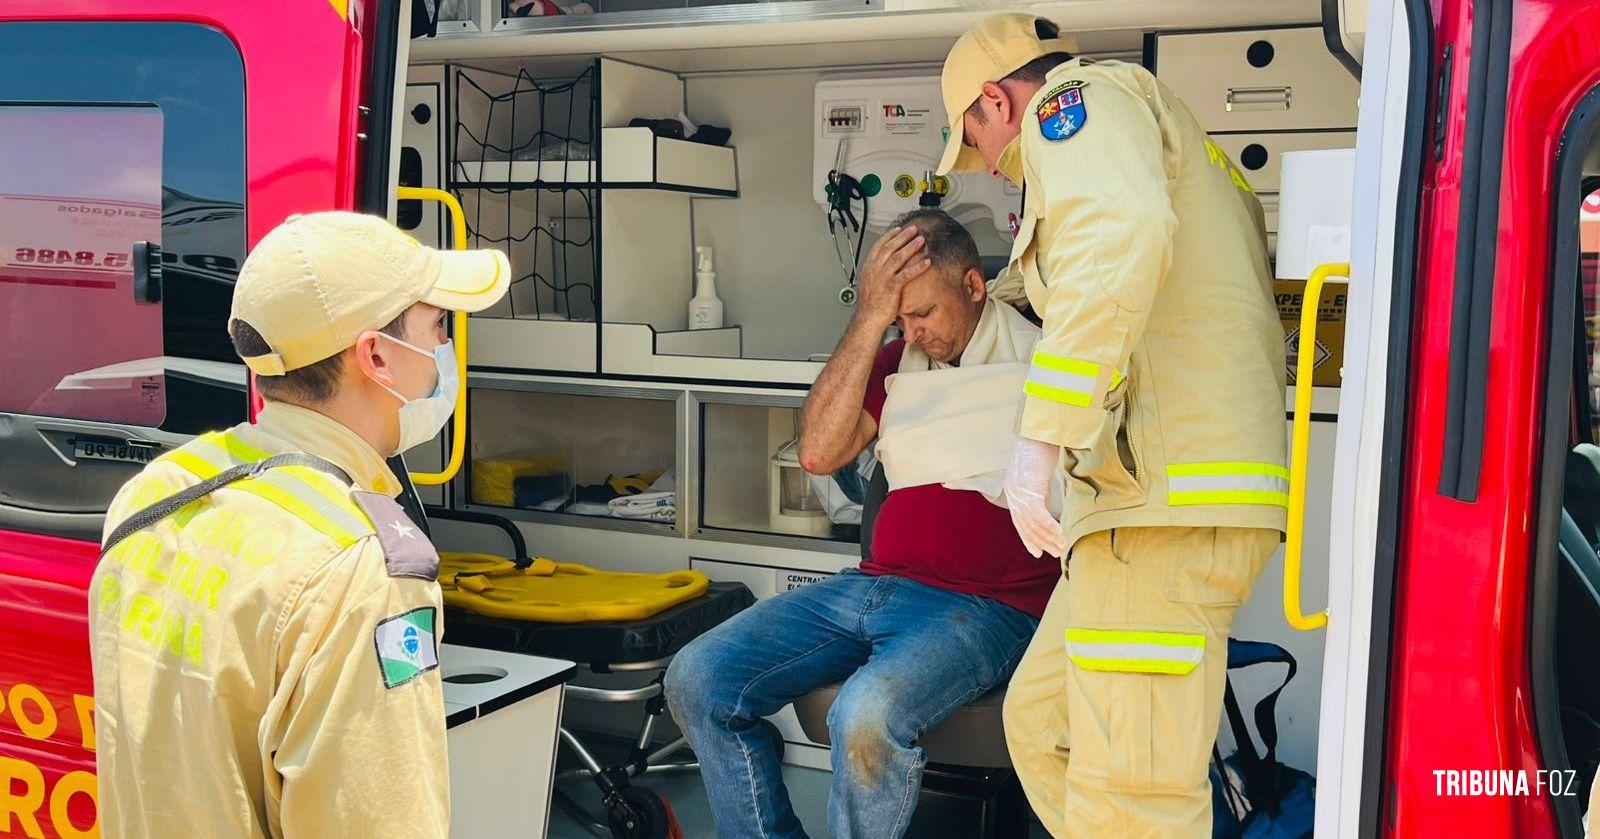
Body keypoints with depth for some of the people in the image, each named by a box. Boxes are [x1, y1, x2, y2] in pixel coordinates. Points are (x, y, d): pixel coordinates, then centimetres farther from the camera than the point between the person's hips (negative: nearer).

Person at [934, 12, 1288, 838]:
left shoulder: (1078, 97, -1)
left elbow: (1119, 237, -23)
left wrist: (1041, 434, -26)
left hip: (1168, 495, -11)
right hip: (1161, 495, 11)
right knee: (1040, 719, 19)